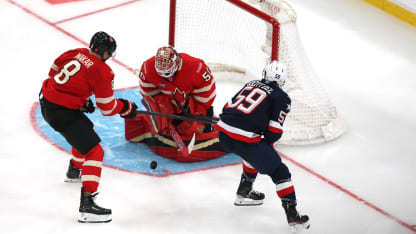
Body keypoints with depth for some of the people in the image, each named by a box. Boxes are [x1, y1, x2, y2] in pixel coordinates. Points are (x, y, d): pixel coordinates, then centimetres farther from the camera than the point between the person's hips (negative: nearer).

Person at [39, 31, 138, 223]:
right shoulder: (101, 71, -14)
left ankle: (74, 171, 57)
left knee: (86, 130, 33)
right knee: (94, 151, -8)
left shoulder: (75, 53, 6)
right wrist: (127, 108, 10)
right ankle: (87, 204, -18)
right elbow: (107, 108, -10)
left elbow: (54, 71, 19)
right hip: (62, 112, -9)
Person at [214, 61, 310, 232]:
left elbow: (229, 105, 24)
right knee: (279, 171, 4)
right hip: (245, 139, -7)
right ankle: (292, 215, -1)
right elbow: (274, 130, 0)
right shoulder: (282, 98, 6)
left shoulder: (251, 84, 23)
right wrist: (266, 144, 17)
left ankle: (244, 193, 43)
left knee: (254, 153, 35)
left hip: (224, 134, 7)